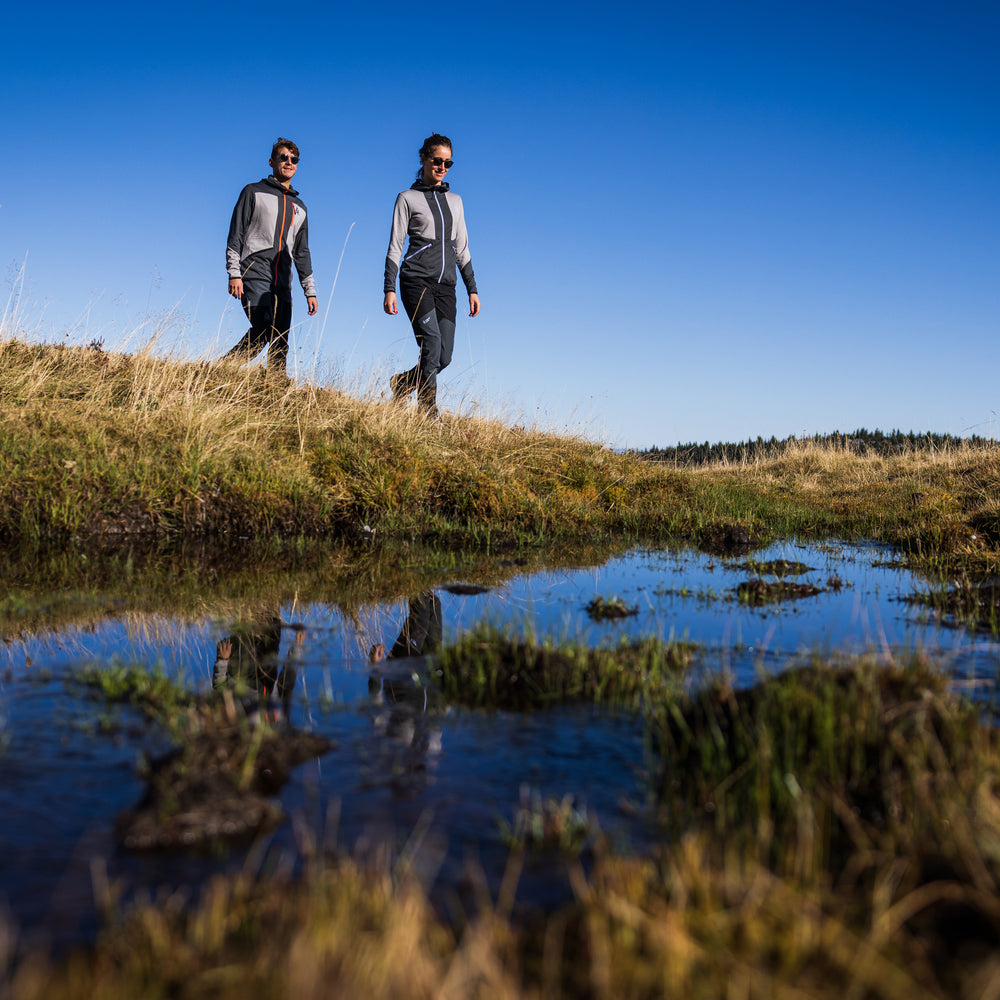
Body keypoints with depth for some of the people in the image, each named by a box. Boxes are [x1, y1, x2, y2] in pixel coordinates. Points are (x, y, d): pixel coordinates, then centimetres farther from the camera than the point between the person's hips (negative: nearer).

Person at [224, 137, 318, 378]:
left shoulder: (299, 207, 24)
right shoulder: (254, 192, 10)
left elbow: (302, 252, 25)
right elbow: (235, 235, 2)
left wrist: (310, 290, 16)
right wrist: (234, 273, -10)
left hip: (283, 283, 5)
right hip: (255, 275, -5)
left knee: (280, 342, -4)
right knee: (263, 329, -23)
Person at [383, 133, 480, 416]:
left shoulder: (454, 200, 21)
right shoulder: (408, 198, 7)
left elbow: (462, 249, 22)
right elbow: (394, 247, 3)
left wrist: (472, 289, 13)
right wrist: (389, 289, -7)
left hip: (445, 286, 5)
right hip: (416, 279, -5)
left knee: (444, 357, -6)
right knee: (431, 343, -22)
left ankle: (402, 383, 20)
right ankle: (428, 412, -18)